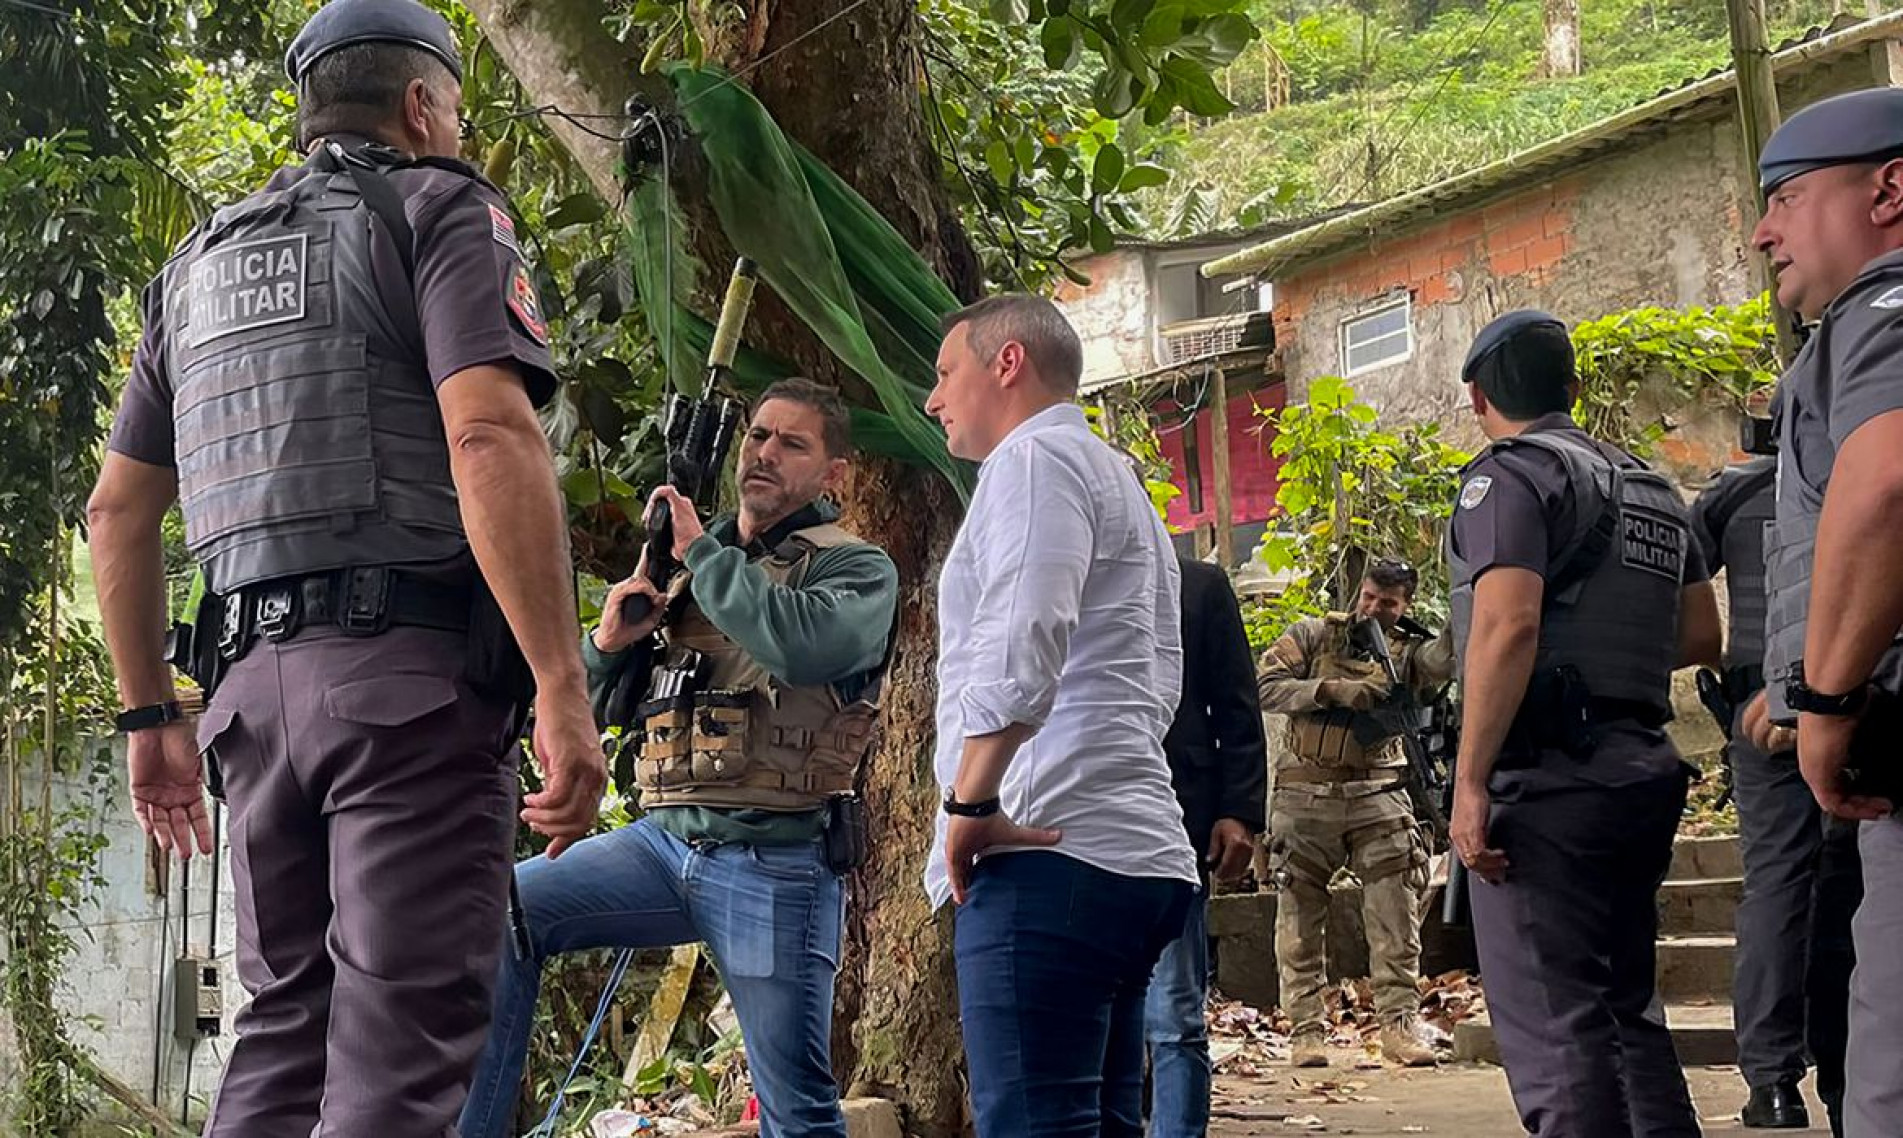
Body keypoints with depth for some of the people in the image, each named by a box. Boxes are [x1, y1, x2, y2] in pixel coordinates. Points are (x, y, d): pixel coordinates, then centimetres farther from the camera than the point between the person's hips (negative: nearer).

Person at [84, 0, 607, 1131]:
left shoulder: (200, 262, 22)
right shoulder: (440, 207, 1)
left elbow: (118, 509, 21)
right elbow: (490, 439, -16)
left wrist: (151, 714, 26)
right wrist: (564, 691, -19)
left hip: (257, 677, 7)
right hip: (413, 668, -7)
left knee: (286, 1028, 14)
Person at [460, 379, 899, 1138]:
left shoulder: (859, 570, 1)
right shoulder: (690, 564, 17)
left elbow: (804, 644, -23)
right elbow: (597, 700, 20)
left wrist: (702, 552, -12)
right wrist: (609, 642, -3)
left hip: (773, 864, -5)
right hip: (662, 840, 5)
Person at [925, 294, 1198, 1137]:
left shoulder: (1035, 455, -3)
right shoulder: (1116, 482, 28)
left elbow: (1020, 647, -18)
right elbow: (1160, 681, 27)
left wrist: (971, 803, -13)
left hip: (1052, 854, -10)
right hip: (1131, 849, 10)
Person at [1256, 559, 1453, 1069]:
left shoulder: (1408, 652, 6)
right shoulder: (1313, 635, 6)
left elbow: (1441, 661, -16)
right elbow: (1266, 686, -5)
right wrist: (1332, 690, -15)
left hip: (1377, 795, 1)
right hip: (1306, 795, -1)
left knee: (1397, 915, -4)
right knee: (1301, 919, 3)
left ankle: (1400, 1023, 4)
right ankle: (1307, 1029, 10)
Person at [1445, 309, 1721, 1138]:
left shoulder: (1511, 473, -6)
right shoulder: (1650, 488, 19)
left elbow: (1508, 626, -19)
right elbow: (1700, 636, 21)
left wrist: (1469, 783, -20)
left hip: (1548, 779, -8)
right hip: (1644, 772, 9)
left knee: (1553, 1023, -10)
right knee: (1626, 1006, 18)